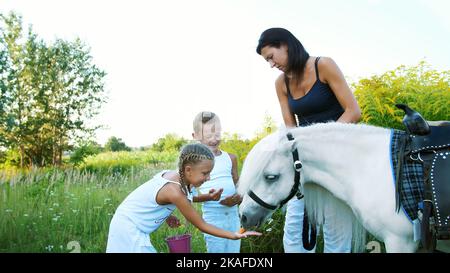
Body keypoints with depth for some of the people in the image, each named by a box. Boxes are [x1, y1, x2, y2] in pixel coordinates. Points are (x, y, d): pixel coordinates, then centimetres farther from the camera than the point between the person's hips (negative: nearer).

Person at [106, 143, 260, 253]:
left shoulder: (173, 175, -5)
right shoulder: (175, 192, -28)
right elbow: (202, 226, -19)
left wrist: (167, 215, 8)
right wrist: (235, 235, -17)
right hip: (129, 231, -9)